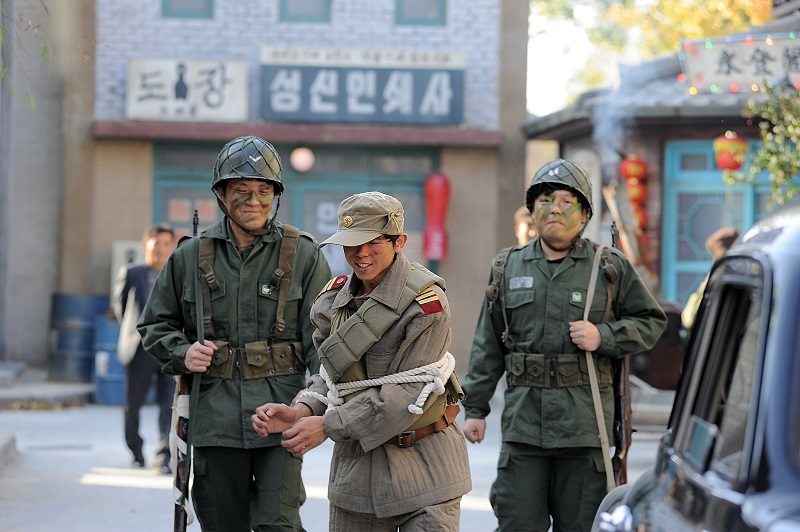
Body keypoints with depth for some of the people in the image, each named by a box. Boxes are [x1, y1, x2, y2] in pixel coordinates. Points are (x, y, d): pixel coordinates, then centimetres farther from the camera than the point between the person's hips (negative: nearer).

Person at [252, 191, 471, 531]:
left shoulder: (426, 302, -15)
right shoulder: (334, 298, 6)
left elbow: (407, 393, -19)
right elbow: (332, 375, 12)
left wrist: (328, 425, -19)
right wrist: (301, 412, -10)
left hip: (422, 463, -5)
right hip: (356, 462, 5)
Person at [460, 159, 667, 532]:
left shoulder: (610, 268, 5)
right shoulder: (508, 268, 12)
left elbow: (651, 321, 9)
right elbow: (488, 347, 14)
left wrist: (603, 336, -8)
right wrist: (474, 408, 10)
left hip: (586, 422, -1)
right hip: (523, 420, 2)